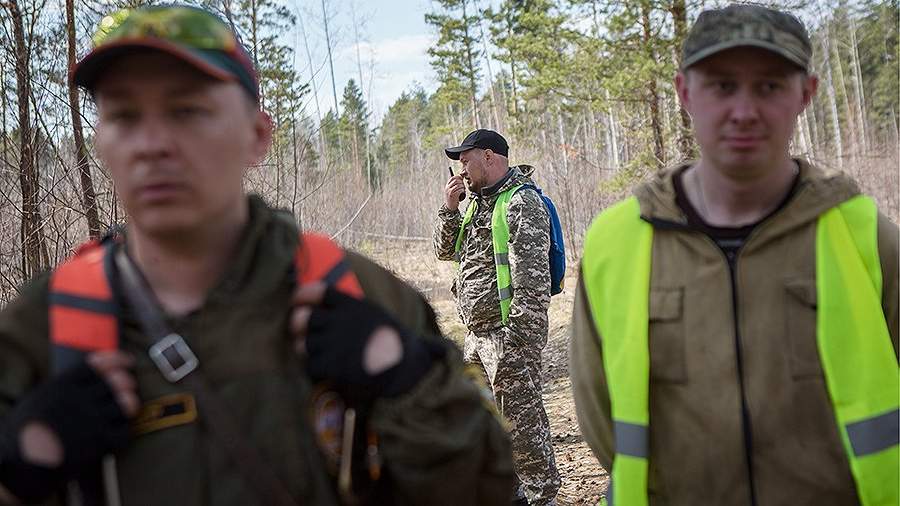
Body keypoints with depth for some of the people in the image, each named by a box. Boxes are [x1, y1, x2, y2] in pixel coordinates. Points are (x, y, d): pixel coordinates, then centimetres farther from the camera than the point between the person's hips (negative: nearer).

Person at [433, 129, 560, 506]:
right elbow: (446, 250, 20)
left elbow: (532, 276, -20)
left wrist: (523, 338, -24)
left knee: (522, 418, -3)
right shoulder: (479, 200, 16)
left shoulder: (521, 203, -13)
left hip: (508, 333, -10)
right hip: (477, 334, 10)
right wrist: (450, 207, 5)